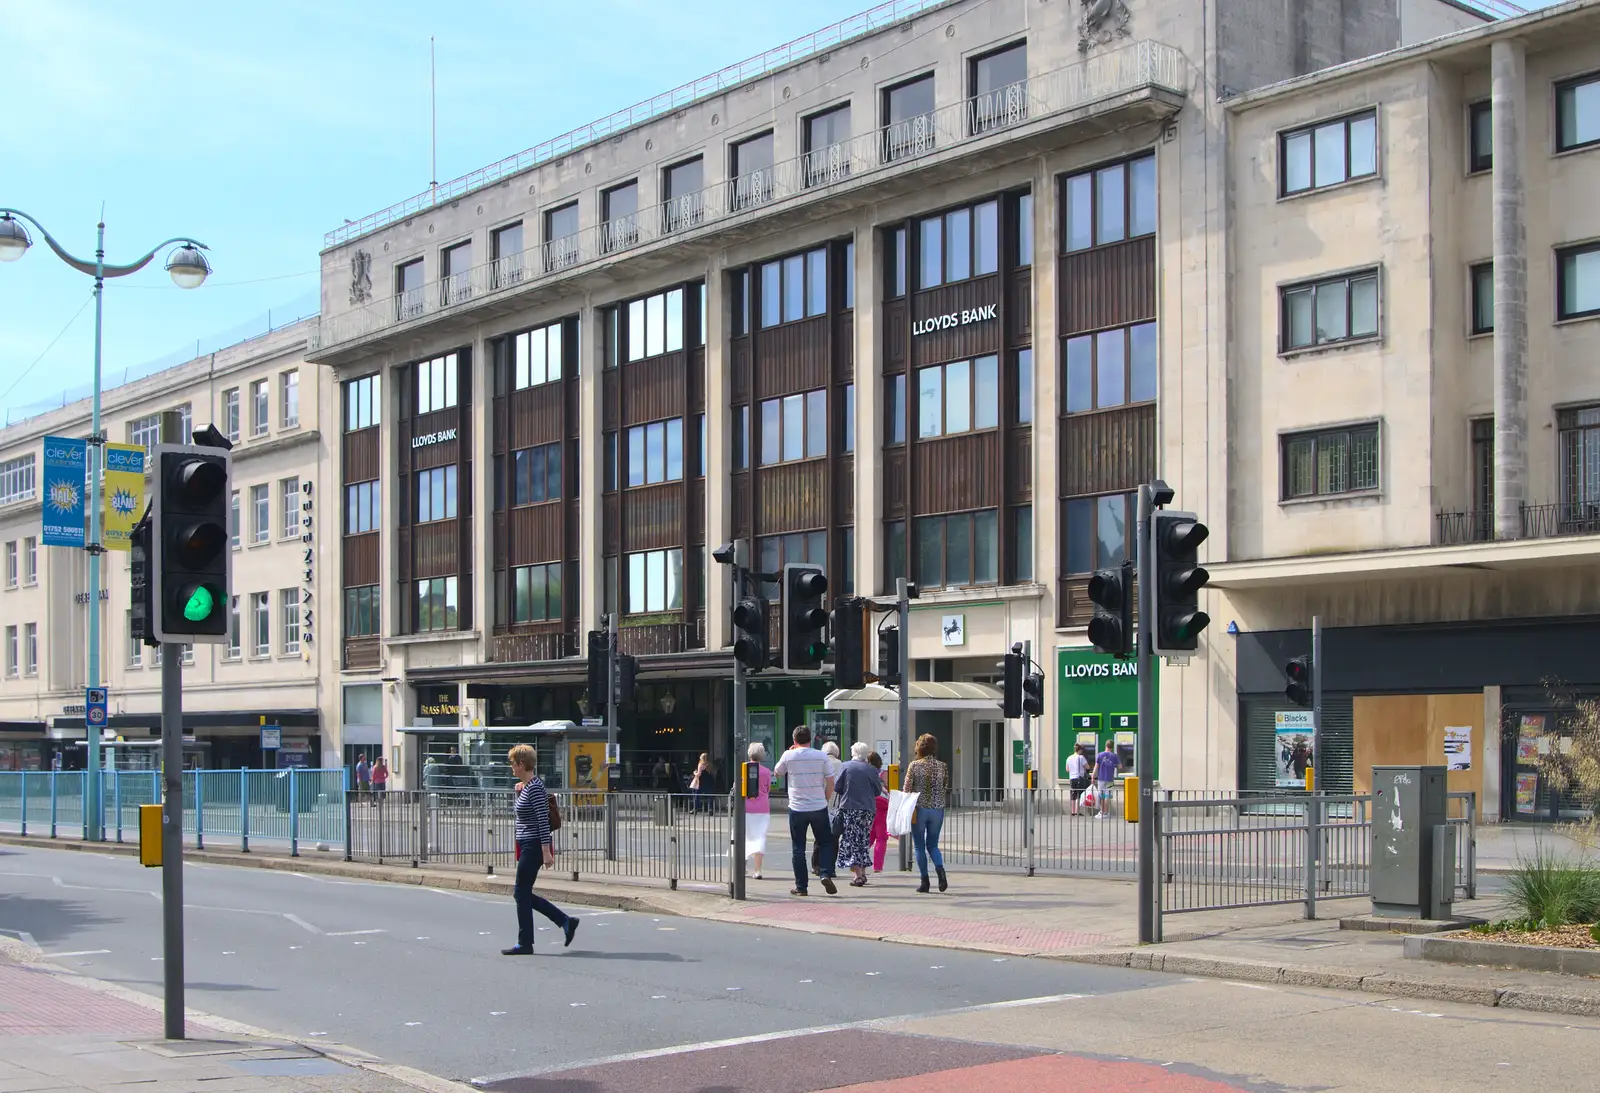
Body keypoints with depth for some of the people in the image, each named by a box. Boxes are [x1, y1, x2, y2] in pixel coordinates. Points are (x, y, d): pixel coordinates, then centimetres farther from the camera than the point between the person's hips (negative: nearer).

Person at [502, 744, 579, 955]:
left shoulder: (535, 787, -18)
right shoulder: (528, 785, 13)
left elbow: (543, 820, -22)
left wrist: (546, 852, -24)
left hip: (533, 846, -11)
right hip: (528, 846, 11)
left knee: (521, 893, -2)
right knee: (522, 893, 13)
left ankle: (525, 944, 7)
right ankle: (566, 921, 16)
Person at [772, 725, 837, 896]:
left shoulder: (788, 756, -4)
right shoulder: (821, 756, -1)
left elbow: (777, 773, 14)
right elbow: (830, 783, 1)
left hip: (797, 808, -1)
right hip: (819, 807, 1)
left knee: (798, 848, 6)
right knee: (825, 843, 14)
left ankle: (801, 887, 5)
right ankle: (825, 874, -7)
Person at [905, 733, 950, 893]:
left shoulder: (915, 765, -6)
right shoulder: (942, 767, 2)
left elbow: (907, 789, -6)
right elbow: (946, 790, 6)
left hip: (919, 809, -3)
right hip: (937, 809, 3)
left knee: (919, 846, 8)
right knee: (933, 845, 13)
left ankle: (925, 881, 4)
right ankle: (941, 870, -14)